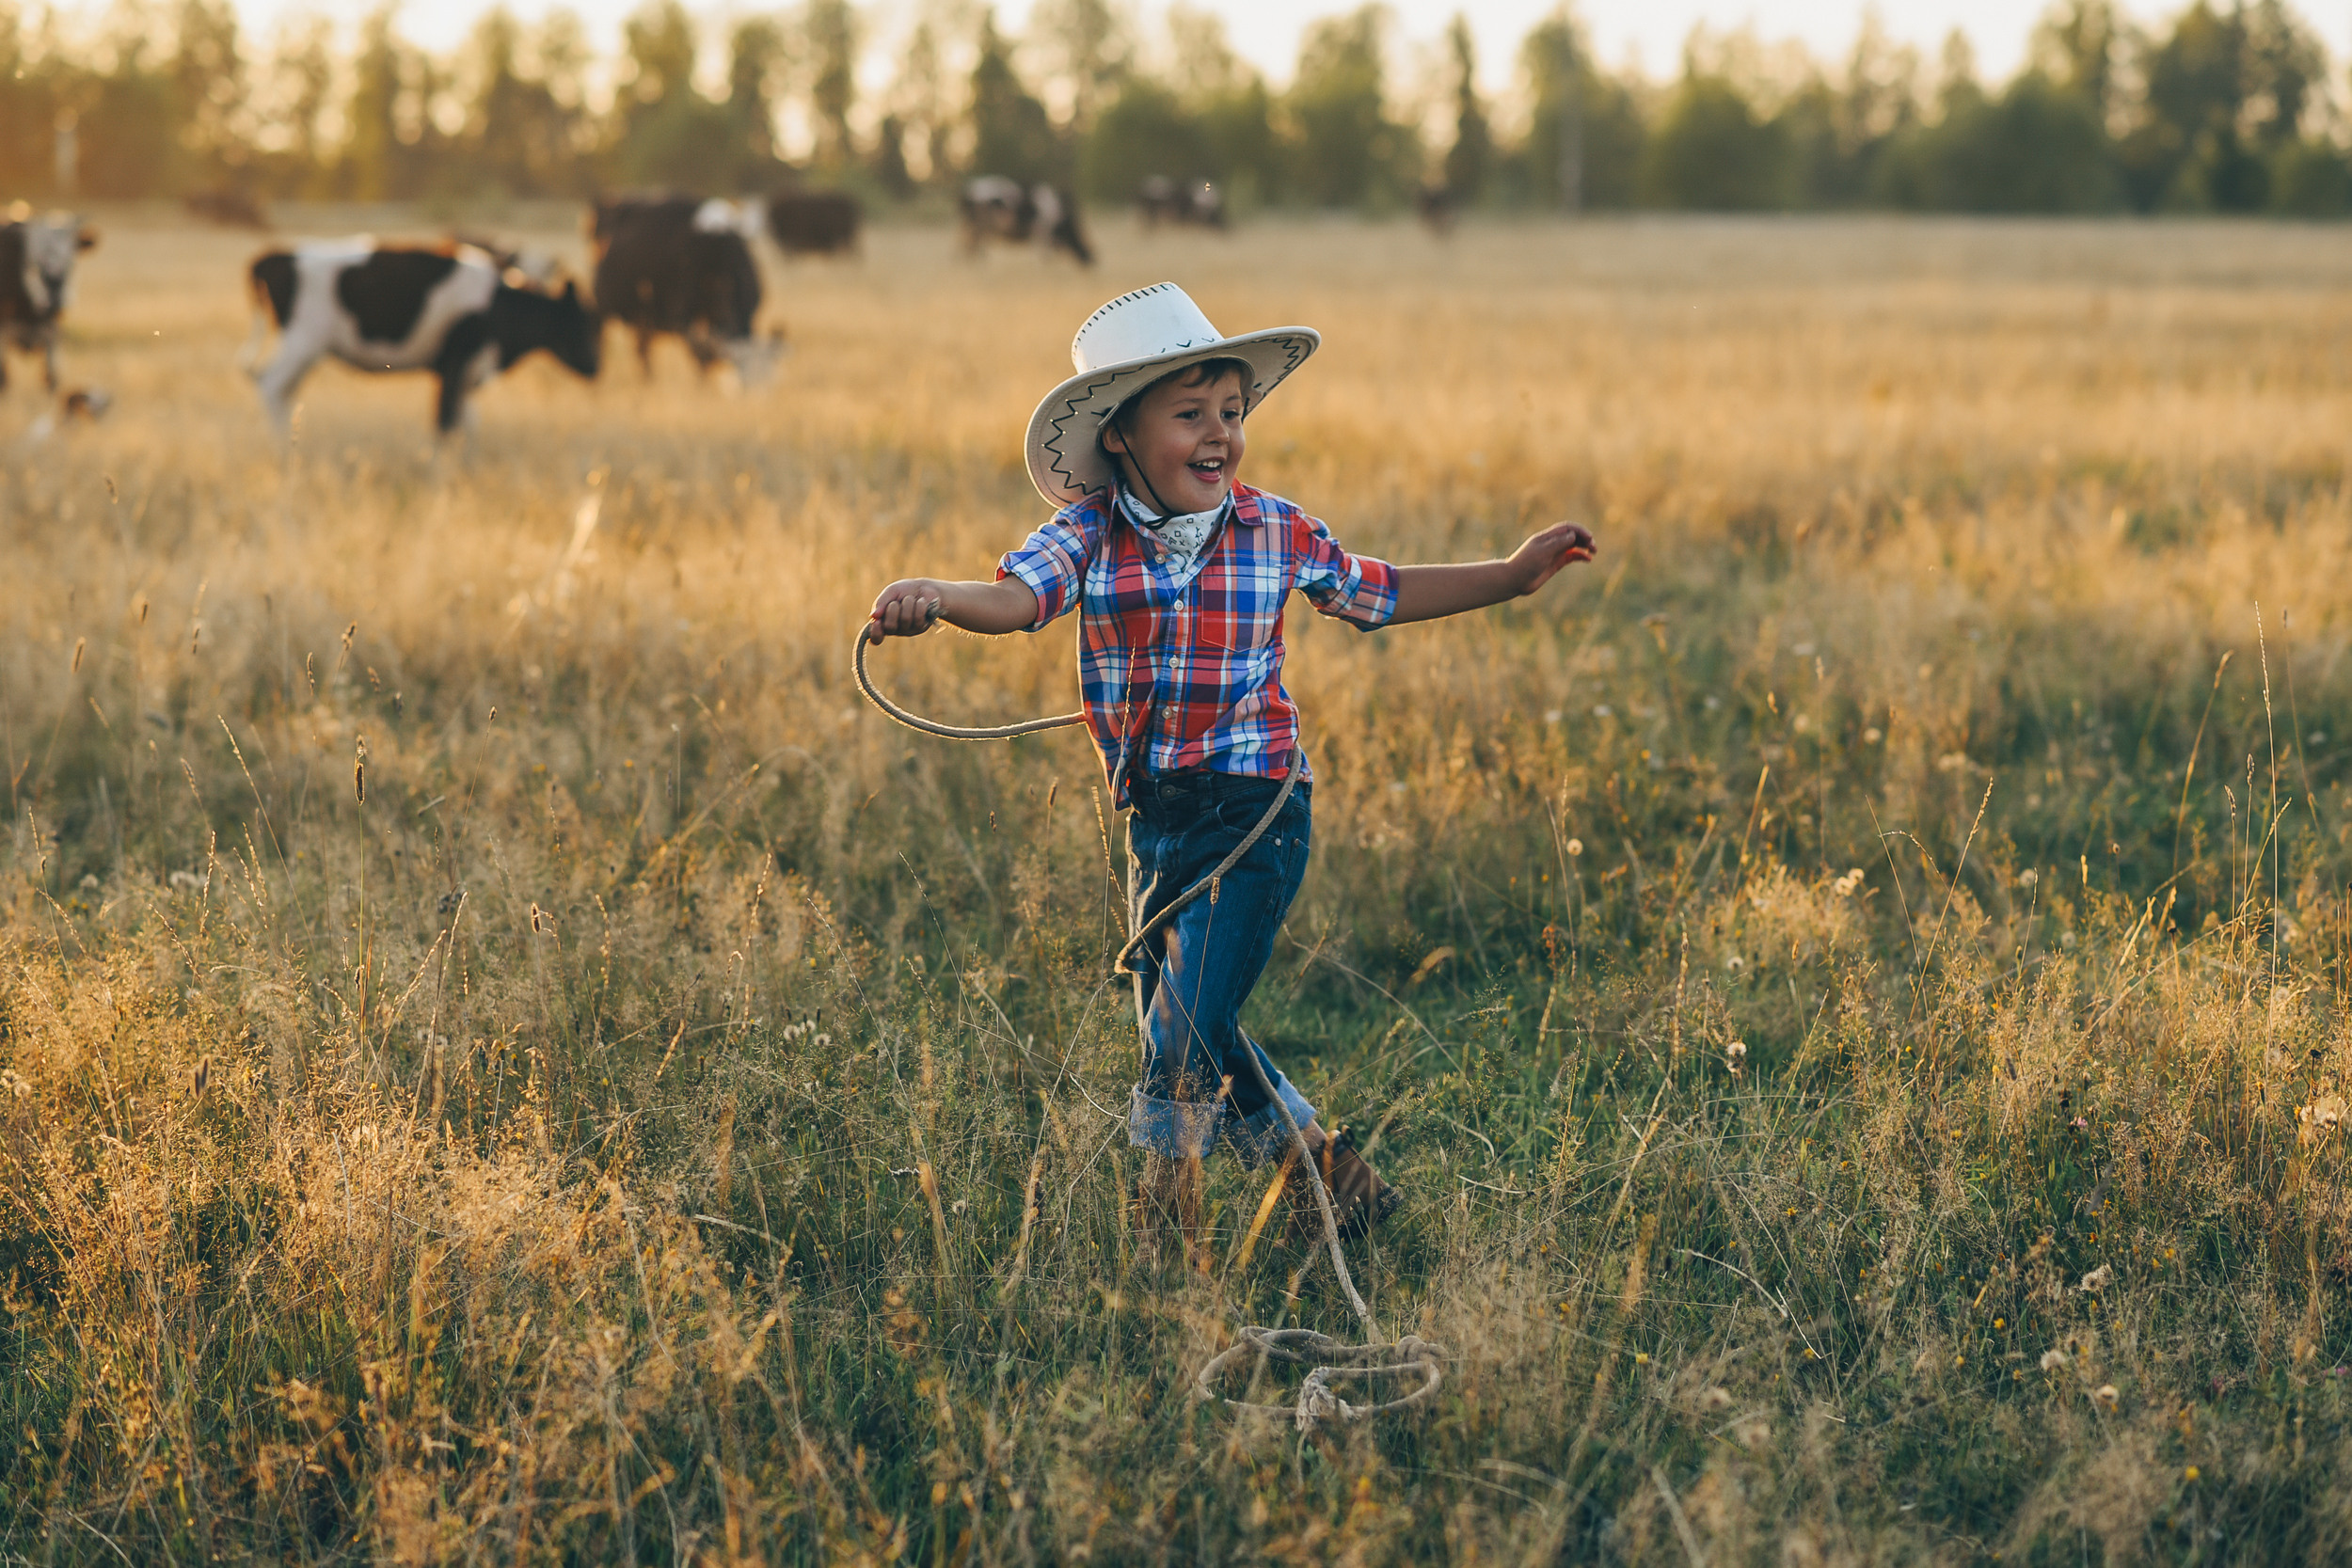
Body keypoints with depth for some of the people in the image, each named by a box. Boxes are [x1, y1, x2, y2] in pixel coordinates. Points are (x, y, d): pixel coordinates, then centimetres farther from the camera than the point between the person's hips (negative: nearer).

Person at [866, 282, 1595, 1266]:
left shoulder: (1278, 536, -1)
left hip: (1253, 814, -3)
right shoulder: (1089, 536, -4)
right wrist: (933, 598, -45)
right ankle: (1326, 1169, 32)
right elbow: (1020, 595, -24)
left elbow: (1377, 595, 15)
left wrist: (1515, 575, 13)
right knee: (1187, 1048, 13)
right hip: (1153, 820, 3)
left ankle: (1169, 1232, 5)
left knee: (1186, 1038, -11)